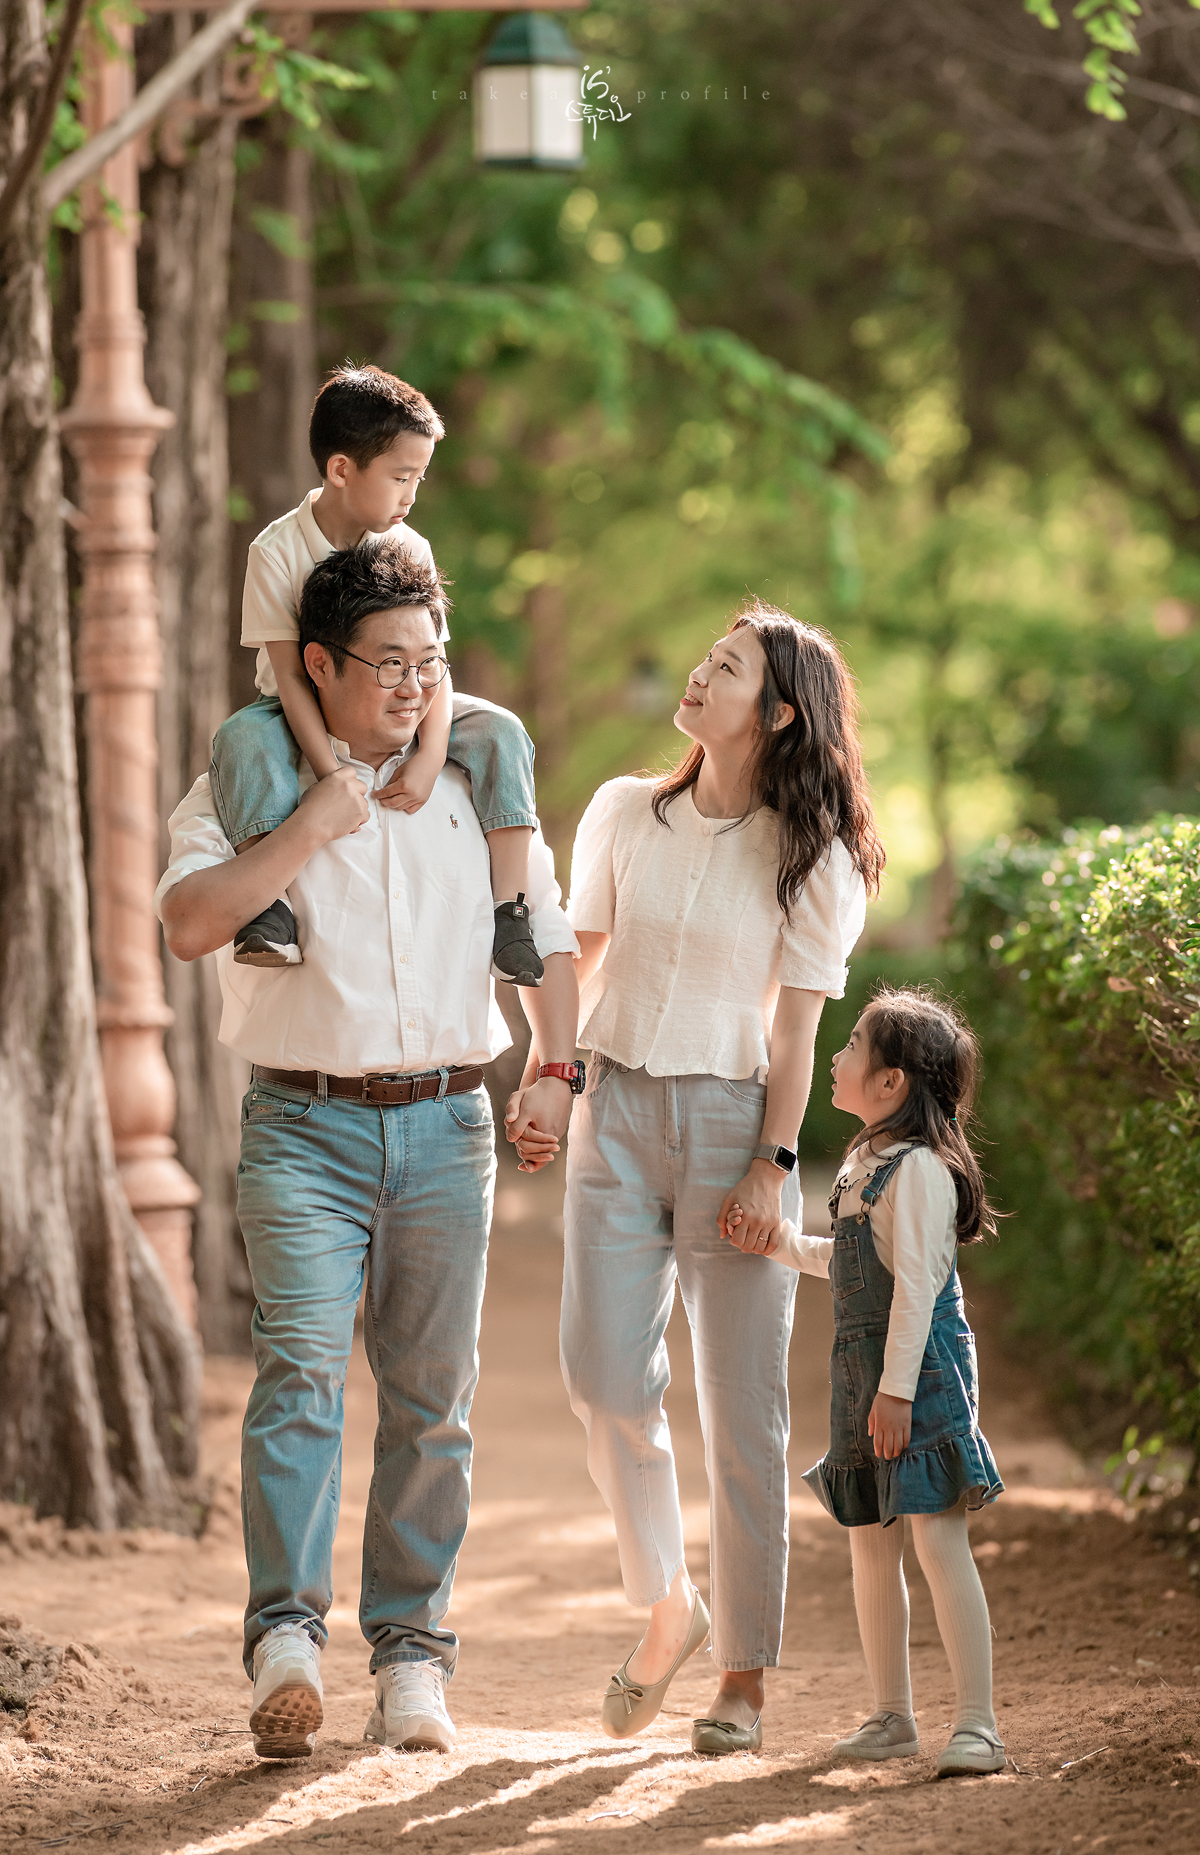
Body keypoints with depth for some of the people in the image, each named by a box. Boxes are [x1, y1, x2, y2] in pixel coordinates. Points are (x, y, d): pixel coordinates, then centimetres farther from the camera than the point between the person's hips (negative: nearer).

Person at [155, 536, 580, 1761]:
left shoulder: (473, 783, 13)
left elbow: (545, 929, 20)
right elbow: (189, 924, -13)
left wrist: (556, 1071, 8)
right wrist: (311, 828, -14)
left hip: (445, 1124, 3)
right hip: (305, 1123, -3)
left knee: (432, 1396, 4)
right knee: (301, 1366, -19)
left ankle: (411, 1651, 11)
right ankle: (285, 1636, -26)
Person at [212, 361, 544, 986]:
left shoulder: (410, 551, -7)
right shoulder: (277, 552, -18)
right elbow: (289, 673, -22)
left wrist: (430, 754, -32)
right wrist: (332, 777, -34)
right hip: (306, 716, -3)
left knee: (500, 732, -21)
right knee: (243, 739, -36)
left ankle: (510, 913, -25)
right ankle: (265, 907, -42)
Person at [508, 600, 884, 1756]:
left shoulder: (811, 859, -1)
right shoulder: (624, 814, 8)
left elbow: (796, 1025, -4)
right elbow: (579, 963, 14)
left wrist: (774, 1163, -10)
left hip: (734, 1120, -3)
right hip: (617, 1110, 3)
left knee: (741, 1405, -1)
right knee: (606, 1378, -9)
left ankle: (745, 1674, 7)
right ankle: (667, 1607, 12)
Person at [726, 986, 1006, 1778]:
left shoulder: (918, 1169, -14)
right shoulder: (867, 1163, 15)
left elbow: (914, 1286, -18)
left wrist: (897, 1388, -21)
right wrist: (782, 1244, 14)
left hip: (923, 1365, -10)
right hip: (865, 1370, 10)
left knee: (938, 1539, -13)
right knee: (871, 1547, 12)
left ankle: (978, 1723, -13)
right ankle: (893, 1716, 21)